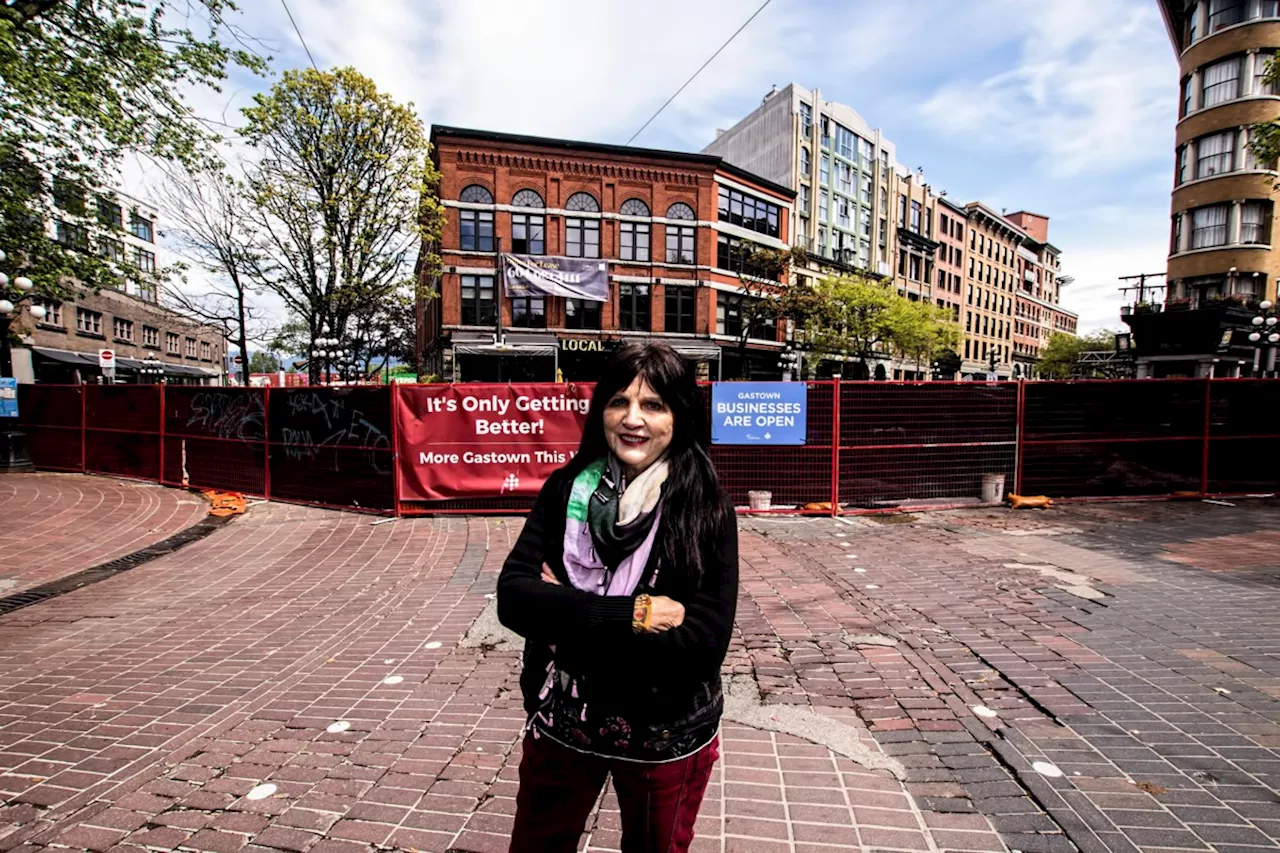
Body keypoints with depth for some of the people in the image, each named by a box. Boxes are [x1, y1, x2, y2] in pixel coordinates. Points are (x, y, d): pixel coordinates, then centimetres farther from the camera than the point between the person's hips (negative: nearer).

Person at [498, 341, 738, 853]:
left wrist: (566, 616, -21)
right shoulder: (565, 489, -10)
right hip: (560, 722, 2)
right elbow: (513, 597, -17)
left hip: (665, 735, -2)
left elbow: (704, 643, -22)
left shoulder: (707, 510, -18)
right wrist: (634, 614, -26)